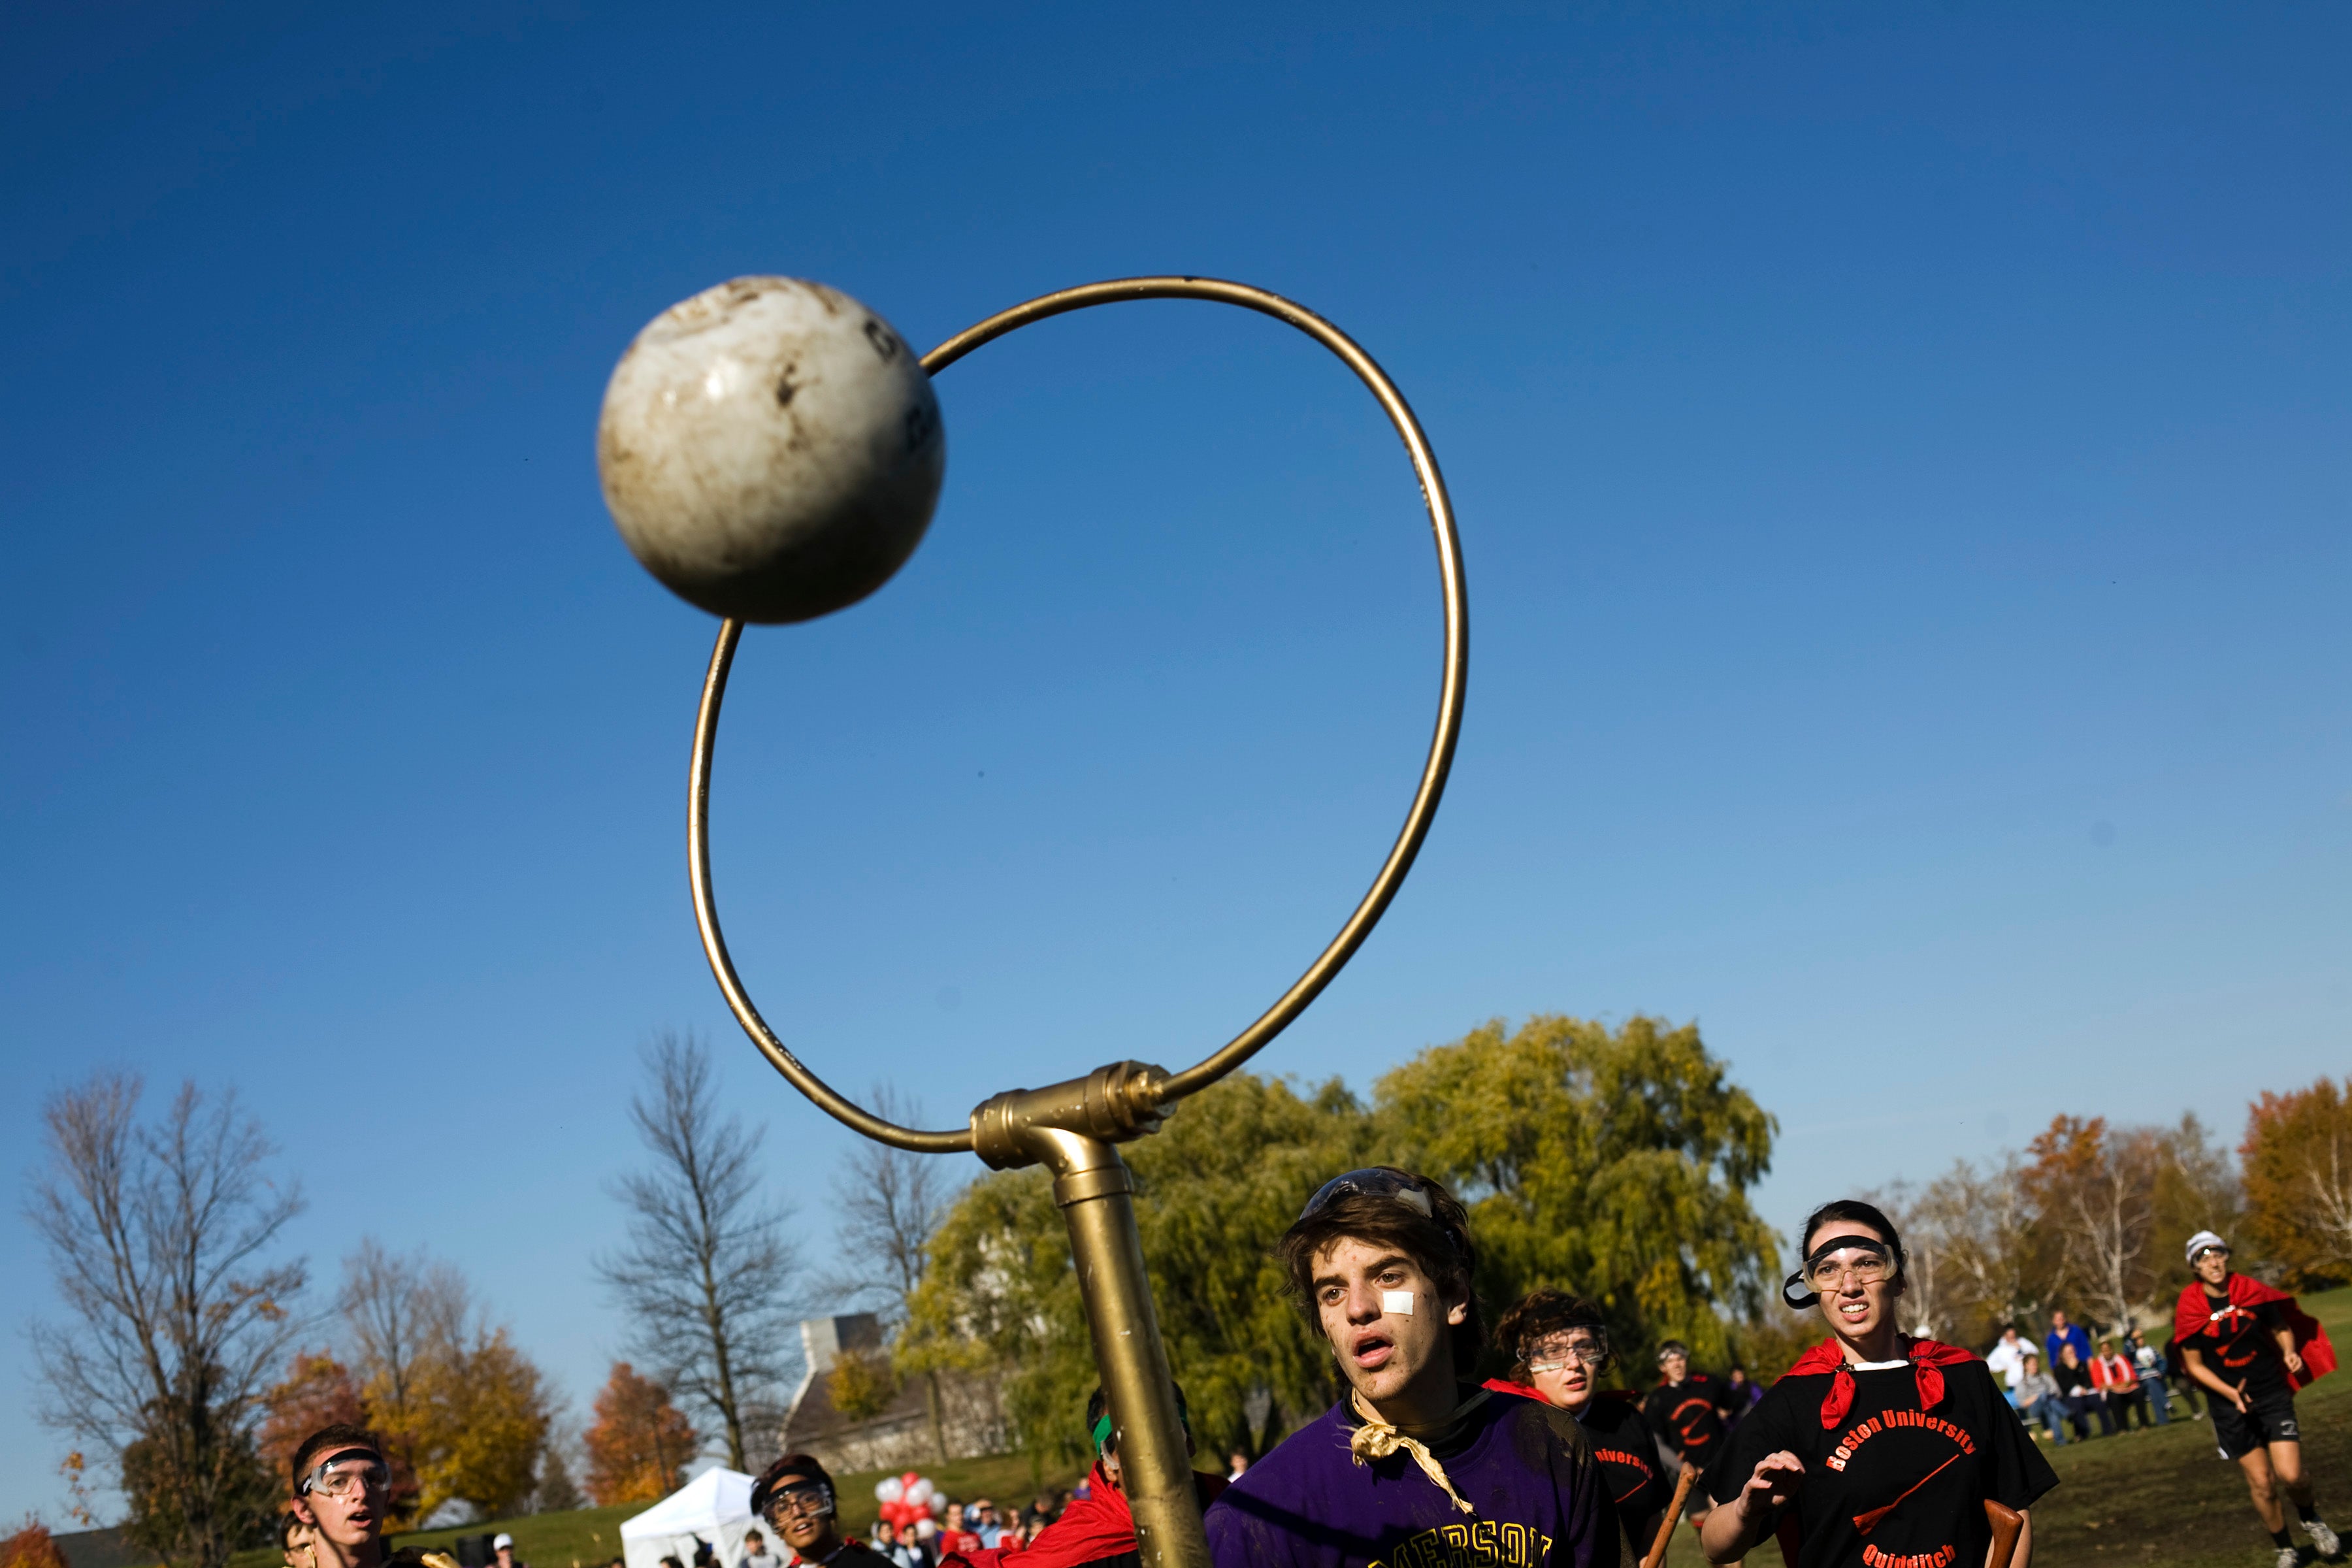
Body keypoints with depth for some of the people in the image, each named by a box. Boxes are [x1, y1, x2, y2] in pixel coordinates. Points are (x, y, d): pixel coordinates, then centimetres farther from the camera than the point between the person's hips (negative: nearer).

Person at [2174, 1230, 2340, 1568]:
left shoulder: (2252, 1292, -7)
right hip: (2231, 1404, 0)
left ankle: (2311, 1519, 20)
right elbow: (2194, 1364, -4)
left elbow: (2282, 1328, 9)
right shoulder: (2189, 1309, -10)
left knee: (2290, 1474, -13)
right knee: (2262, 1483, 2)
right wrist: (2229, 1392, -18)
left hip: (2273, 1394, 0)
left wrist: (2290, 1351, -12)